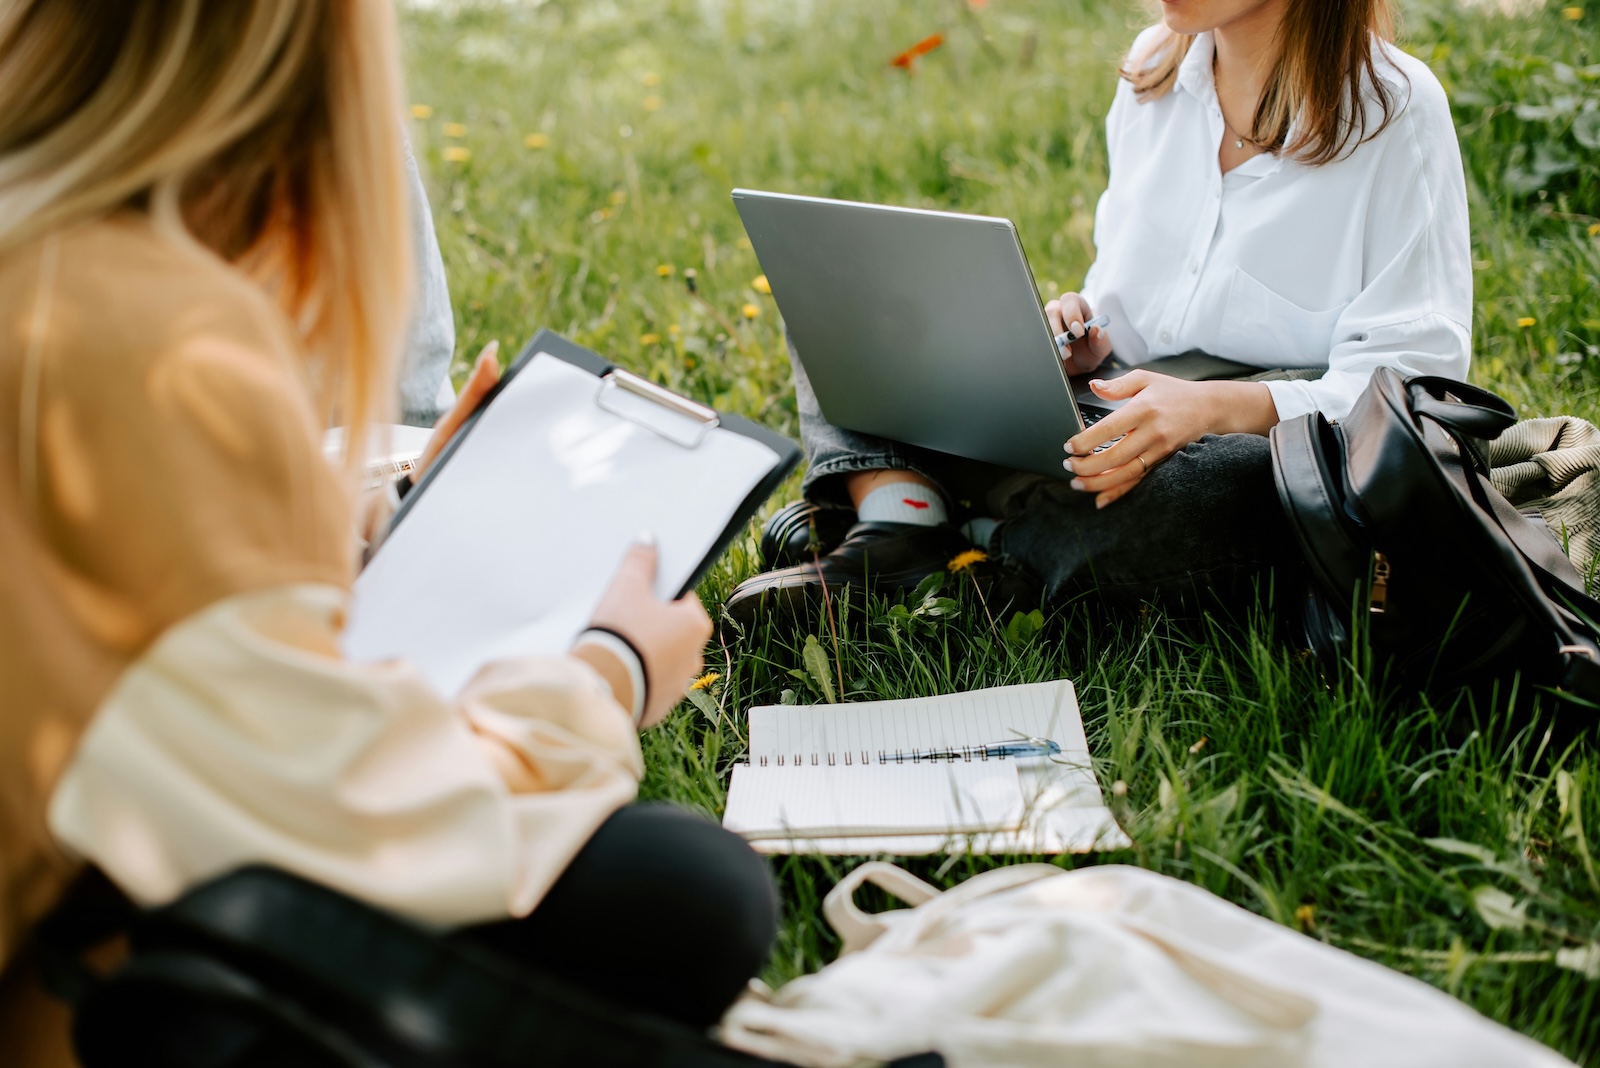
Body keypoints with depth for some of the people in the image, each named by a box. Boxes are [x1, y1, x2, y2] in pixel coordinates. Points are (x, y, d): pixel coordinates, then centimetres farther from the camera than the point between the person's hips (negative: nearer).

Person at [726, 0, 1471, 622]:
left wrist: (1218, 405, -30)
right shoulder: (1154, 67, 8)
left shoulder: (1395, 110, -10)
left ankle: (970, 528, -18)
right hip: (1120, 418, 6)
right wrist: (1091, 323, -4)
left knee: (1213, 497, -44)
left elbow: (1418, 373, -15)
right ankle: (897, 518, -23)